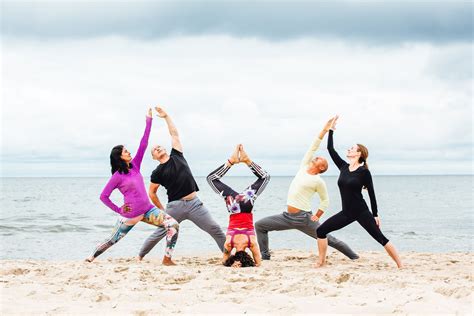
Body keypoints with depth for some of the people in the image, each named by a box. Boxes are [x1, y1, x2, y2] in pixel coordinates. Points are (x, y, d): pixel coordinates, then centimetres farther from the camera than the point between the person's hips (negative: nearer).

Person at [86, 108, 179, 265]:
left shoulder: (134, 166, 8)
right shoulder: (117, 176, -8)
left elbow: (143, 144, 4)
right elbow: (103, 196, -5)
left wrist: (148, 120, 0)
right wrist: (118, 210, -3)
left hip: (148, 210, 5)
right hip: (130, 215, -5)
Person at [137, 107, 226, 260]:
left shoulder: (176, 156, 11)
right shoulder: (158, 172, 2)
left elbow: (174, 134, 13)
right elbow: (152, 193, 8)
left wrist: (166, 116, 11)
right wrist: (162, 210, 8)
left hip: (194, 203, 3)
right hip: (175, 206, -3)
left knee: (215, 230, -1)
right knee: (159, 233, -1)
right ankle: (140, 256, 14)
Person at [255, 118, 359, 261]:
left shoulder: (318, 181, -4)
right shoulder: (303, 168, 12)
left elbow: (325, 200, 6)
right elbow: (313, 148, 10)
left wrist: (317, 216, -1)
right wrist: (324, 130, 6)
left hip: (303, 218, -6)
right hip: (287, 217, 6)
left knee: (328, 238, -3)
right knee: (259, 225, -1)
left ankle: (354, 256, 8)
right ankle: (264, 255, 3)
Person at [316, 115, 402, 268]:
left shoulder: (364, 171, -9)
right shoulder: (344, 167, 7)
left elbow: (371, 193, -6)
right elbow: (330, 149, 10)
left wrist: (375, 215, -5)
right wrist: (331, 129, 10)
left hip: (362, 212, -6)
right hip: (346, 213, 6)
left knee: (381, 238, -8)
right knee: (321, 230, -2)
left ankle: (400, 266, -6)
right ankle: (321, 262, 8)